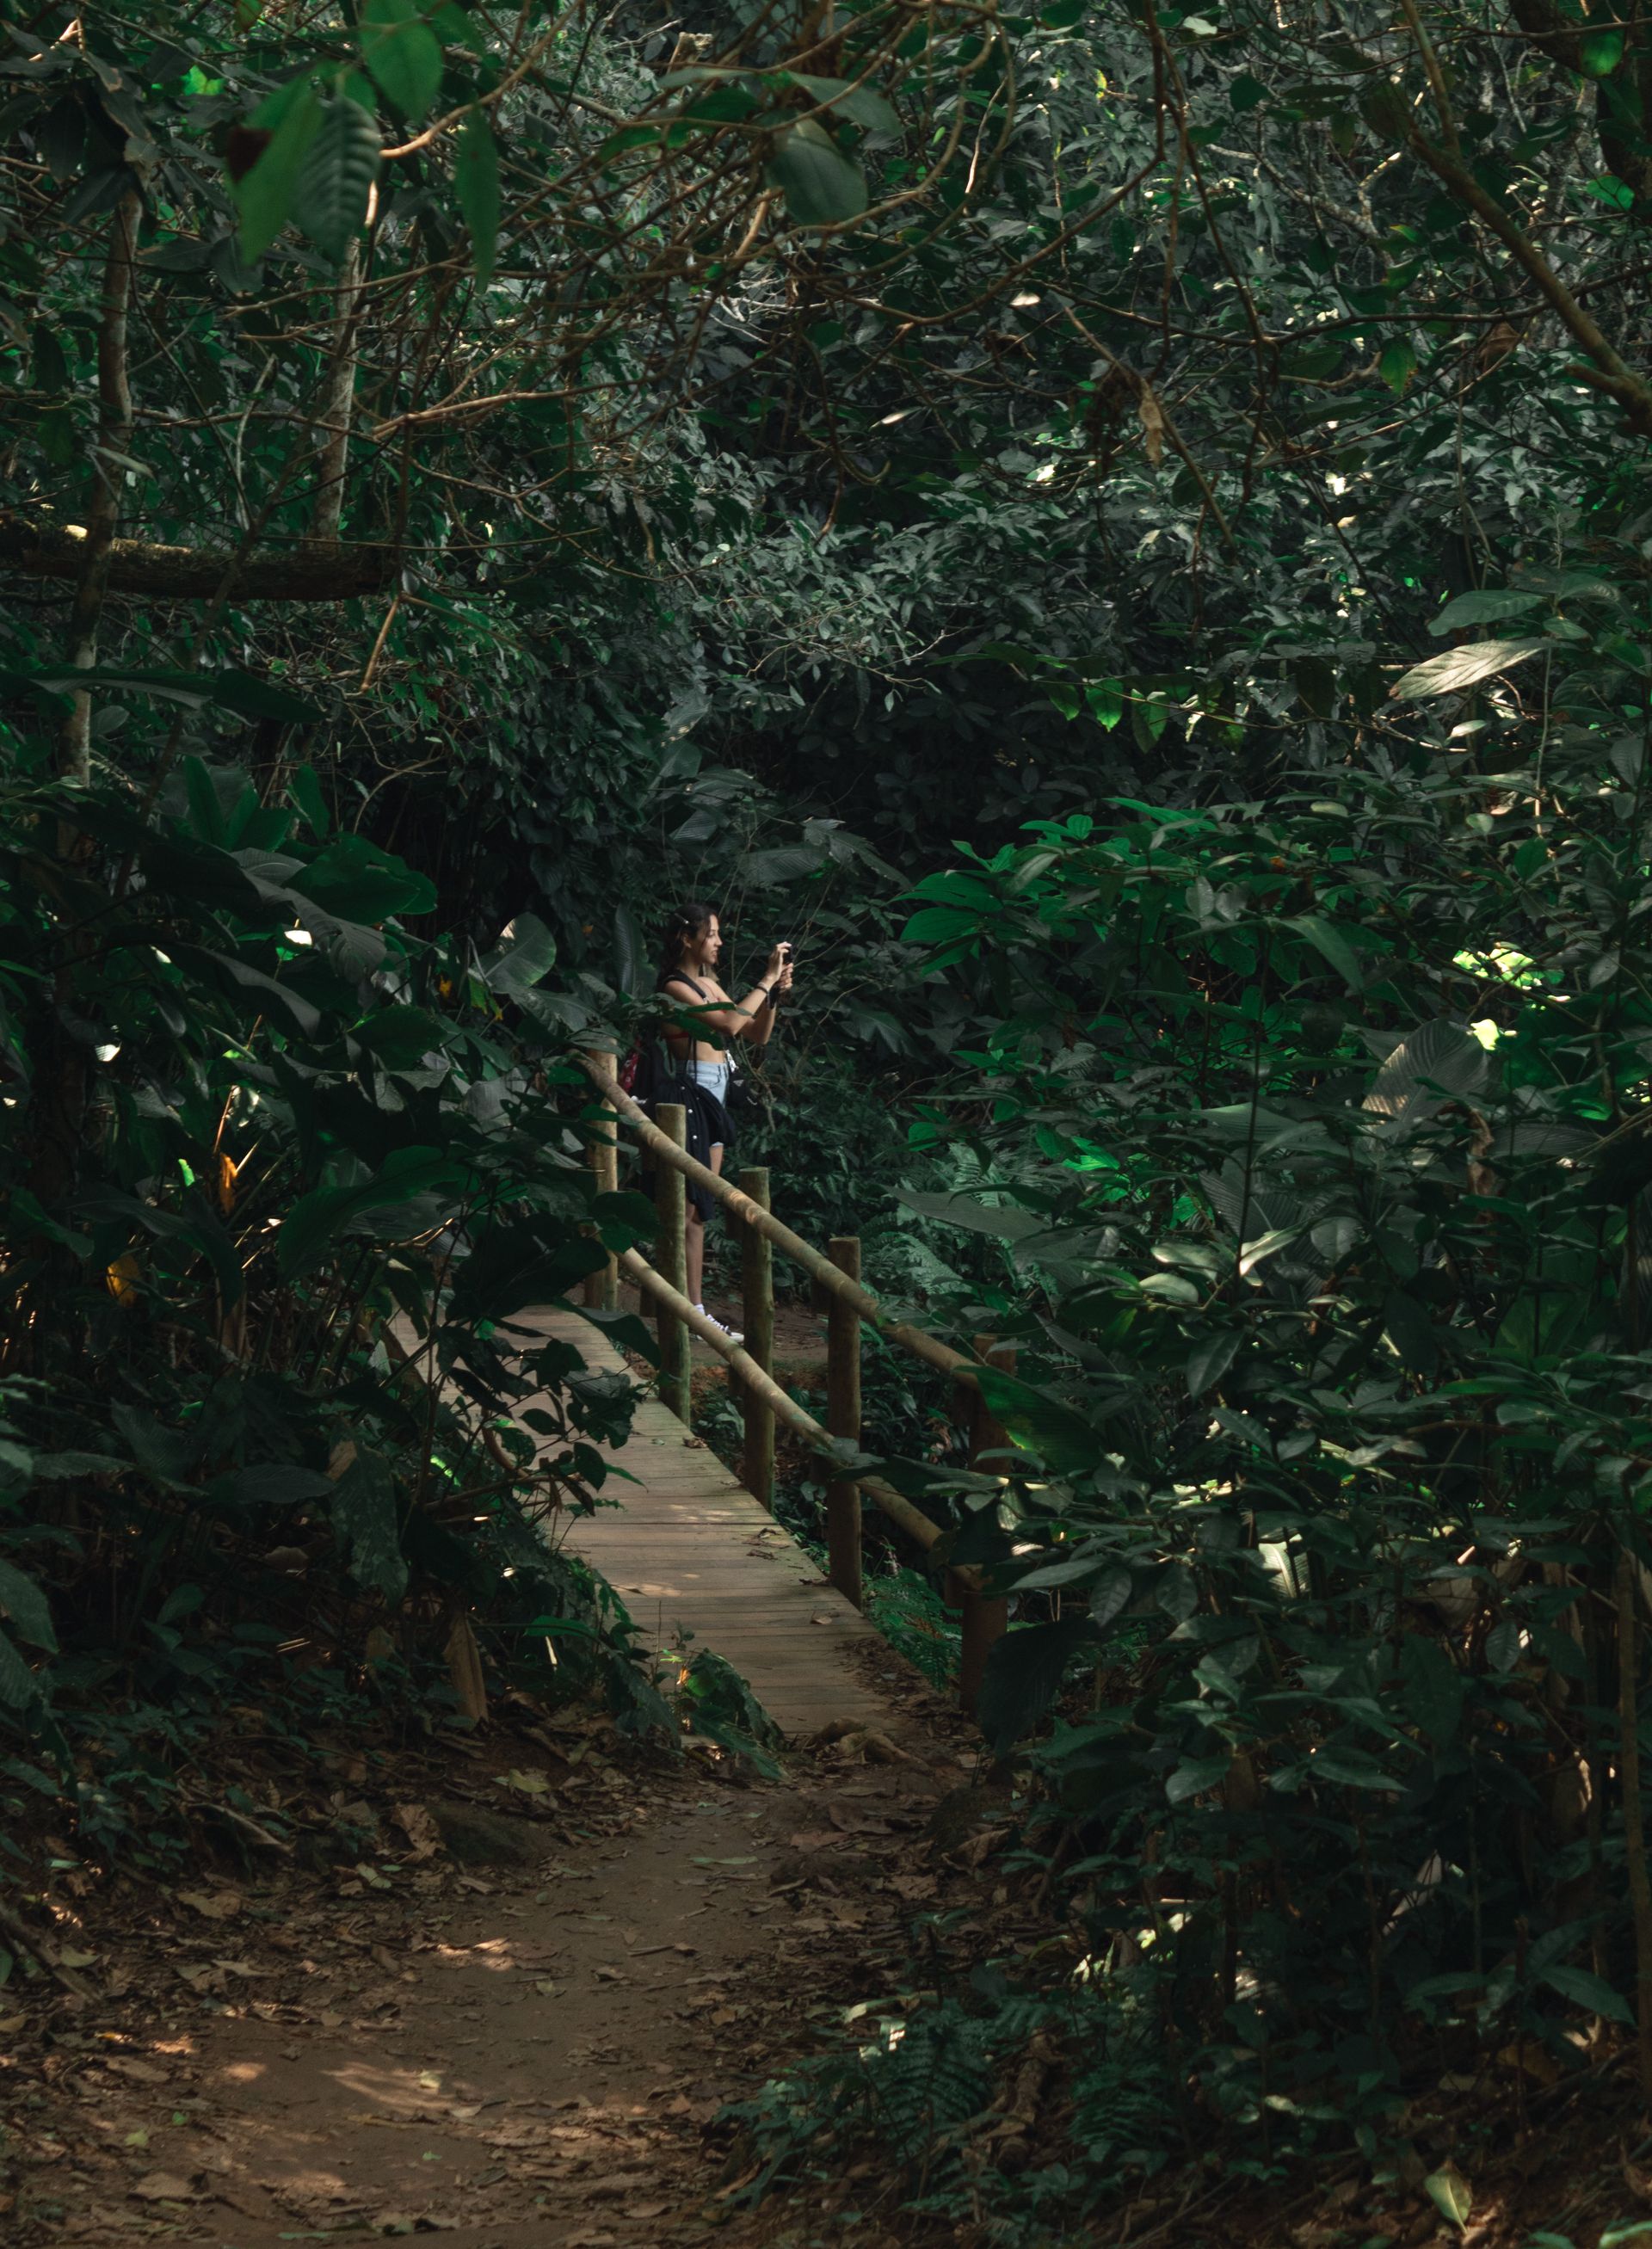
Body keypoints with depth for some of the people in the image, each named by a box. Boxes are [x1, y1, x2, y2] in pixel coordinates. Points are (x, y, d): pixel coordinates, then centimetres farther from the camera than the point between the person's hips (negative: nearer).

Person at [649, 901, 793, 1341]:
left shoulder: (709, 984, 17)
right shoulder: (675, 988, -11)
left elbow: (757, 1036, 18)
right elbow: (729, 1024, -23)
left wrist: (774, 994, 3)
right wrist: (767, 979, -18)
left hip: (713, 1099, 9)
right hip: (688, 1095, -9)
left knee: (699, 1208, 9)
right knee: (691, 1209, -9)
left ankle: (693, 1310, 11)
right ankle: (693, 1313, -8)